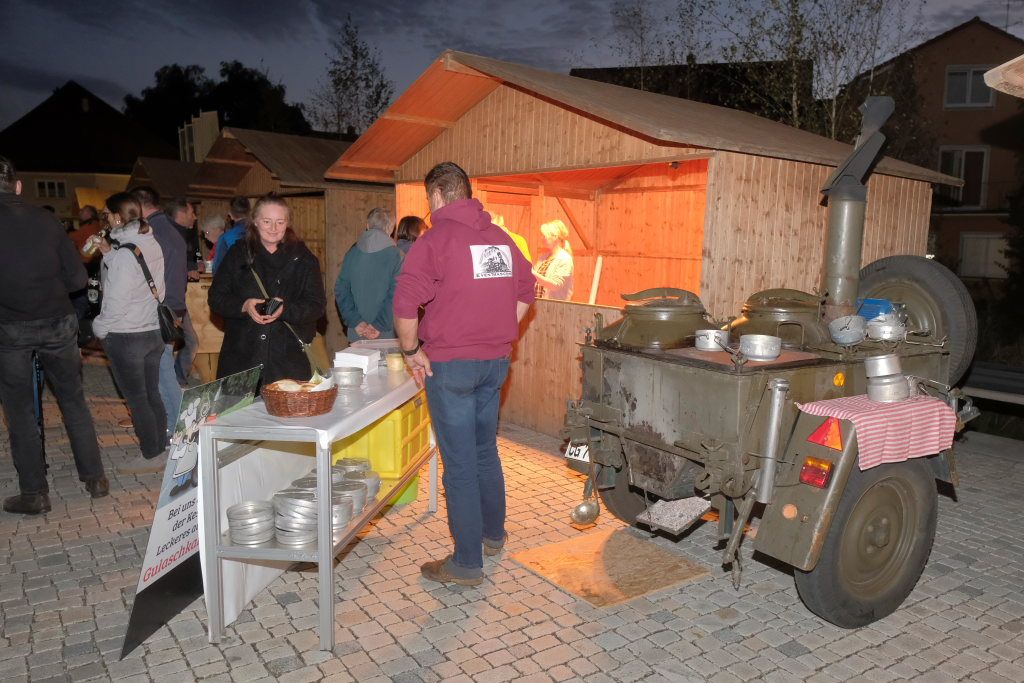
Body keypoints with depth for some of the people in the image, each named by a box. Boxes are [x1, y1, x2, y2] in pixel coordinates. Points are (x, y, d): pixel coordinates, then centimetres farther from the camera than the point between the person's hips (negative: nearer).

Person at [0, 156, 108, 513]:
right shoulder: (47, 220, -1)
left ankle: (34, 493, 15)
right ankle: (95, 478, 19)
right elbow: (77, 277, 0)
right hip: (57, 322, 2)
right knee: (73, 400, 14)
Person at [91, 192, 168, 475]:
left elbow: (117, 300, -18)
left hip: (125, 335, -7)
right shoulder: (152, 244, 5)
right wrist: (110, 255, 10)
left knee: (136, 398, 3)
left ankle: (151, 456, 12)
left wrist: (99, 328, -4)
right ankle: (160, 448, 24)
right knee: (152, 395, 15)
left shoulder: (124, 252, -18)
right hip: (153, 330, 8)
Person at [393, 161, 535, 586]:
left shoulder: (436, 239, -13)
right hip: (495, 361, 7)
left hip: (451, 364, -6)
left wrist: (412, 350, -7)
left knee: (459, 463, 2)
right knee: (485, 451, 21)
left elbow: (406, 303, -20)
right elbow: (525, 292, 16)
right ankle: (493, 534, 37)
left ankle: (467, 563, 12)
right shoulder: (500, 238, 7)